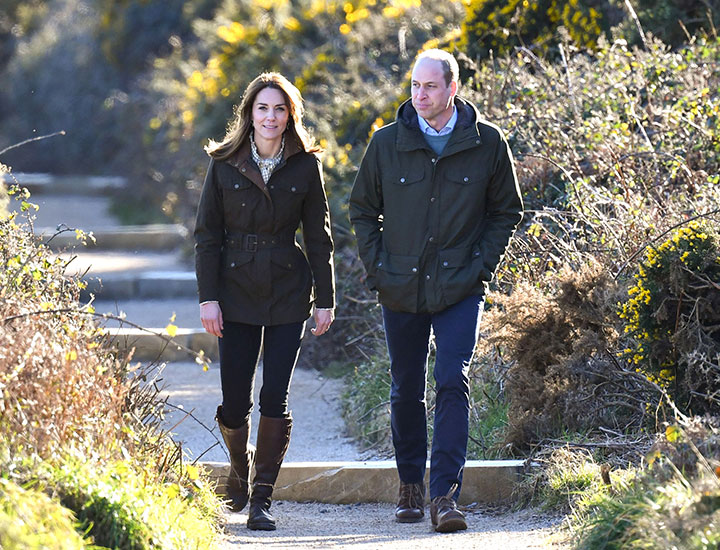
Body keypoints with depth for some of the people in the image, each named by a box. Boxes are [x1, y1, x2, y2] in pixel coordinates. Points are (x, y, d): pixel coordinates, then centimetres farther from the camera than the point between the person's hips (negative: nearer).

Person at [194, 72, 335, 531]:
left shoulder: (306, 166, 0)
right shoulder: (225, 164, 0)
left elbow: (319, 236, 4)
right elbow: (207, 235, 2)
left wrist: (325, 299, 0)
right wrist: (208, 297, -5)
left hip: (288, 293, 0)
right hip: (237, 293, 0)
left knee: (275, 399, -6)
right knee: (235, 401, 1)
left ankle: (262, 499, 2)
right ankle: (240, 466, 33)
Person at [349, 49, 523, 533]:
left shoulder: (487, 143, -2)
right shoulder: (387, 143, 0)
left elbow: (507, 212, 8)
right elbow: (363, 209, 11)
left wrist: (481, 266, -3)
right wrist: (377, 267, 1)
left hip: (460, 289, -2)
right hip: (401, 289, 2)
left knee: (453, 383, -15)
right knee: (406, 391, 11)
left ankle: (446, 494, -15)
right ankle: (411, 487, 28)